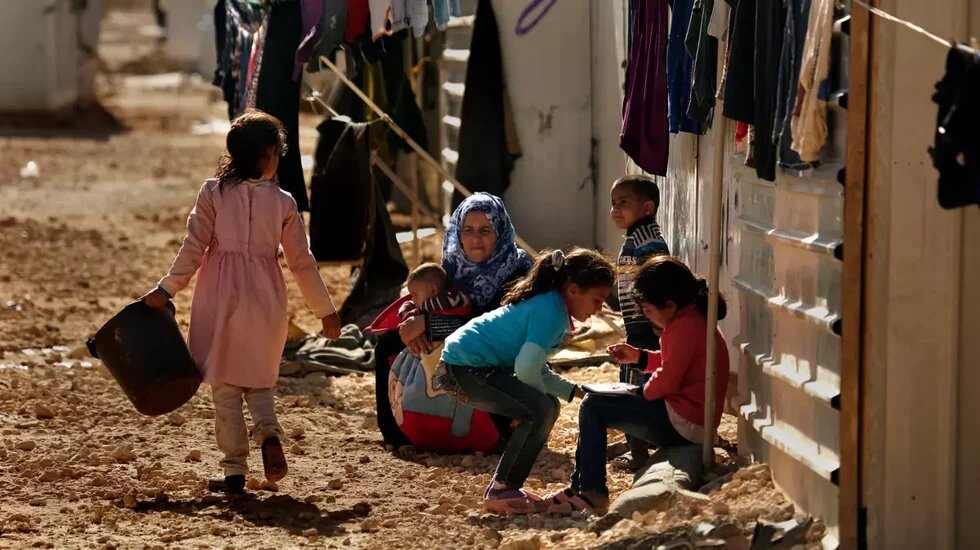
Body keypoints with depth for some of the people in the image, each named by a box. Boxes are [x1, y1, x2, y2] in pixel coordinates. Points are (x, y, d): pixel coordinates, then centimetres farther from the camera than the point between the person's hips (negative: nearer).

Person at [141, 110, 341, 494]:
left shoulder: (213, 192, -5)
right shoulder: (282, 202, -2)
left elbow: (193, 248, -6)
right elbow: (301, 262, 2)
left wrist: (166, 290, 3)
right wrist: (325, 310, 11)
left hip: (221, 297, -1)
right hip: (265, 300, 1)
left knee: (225, 385, 8)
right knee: (260, 379, 17)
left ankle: (235, 468, 4)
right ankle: (268, 432, -13)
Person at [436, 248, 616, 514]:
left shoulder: (548, 302, 13)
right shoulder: (551, 312, -19)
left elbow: (538, 369, 18)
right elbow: (526, 368, -25)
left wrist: (577, 392, 11)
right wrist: (544, 396, -6)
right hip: (464, 368, -11)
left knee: (545, 407, 16)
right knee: (541, 410, -20)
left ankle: (505, 487, 18)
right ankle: (499, 492, -11)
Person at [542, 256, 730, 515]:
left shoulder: (685, 327, -20)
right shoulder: (695, 319, 12)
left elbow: (667, 381, -23)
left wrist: (646, 391, -4)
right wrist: (639, 357, 15)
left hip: (681, 424, -11)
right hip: (690, 419, 11)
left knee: (593, 407, -9)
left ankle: (592, 494, -11)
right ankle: (581, 487, 18)